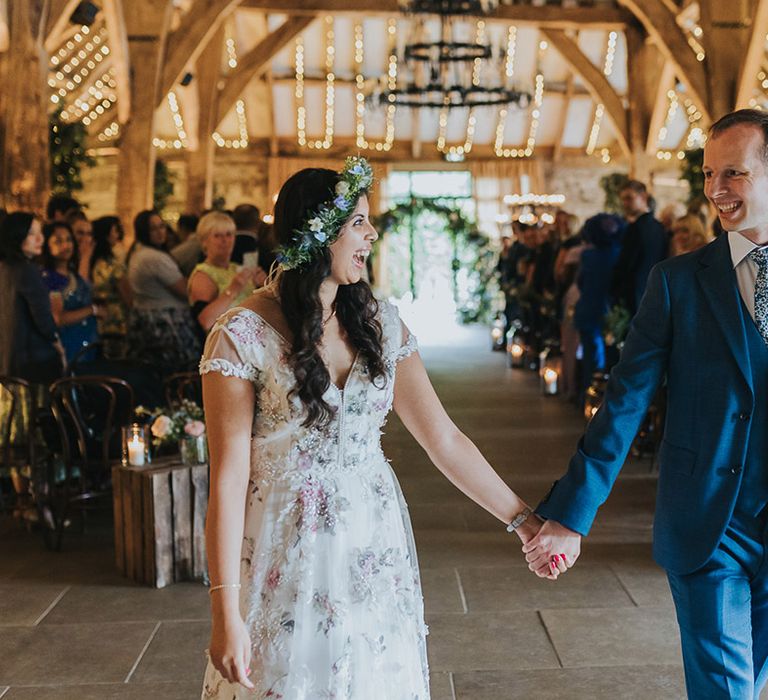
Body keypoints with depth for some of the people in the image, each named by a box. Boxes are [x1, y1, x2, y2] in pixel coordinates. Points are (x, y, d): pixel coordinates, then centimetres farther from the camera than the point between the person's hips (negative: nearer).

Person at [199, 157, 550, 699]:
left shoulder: (380, 323, 2)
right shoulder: (244, 334, -12)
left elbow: (443, 439, 3)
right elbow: (229, 477, -13)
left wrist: (521, 518, -1)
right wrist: (226, 613, -14)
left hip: (375, 557, 4)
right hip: (290, 561, -4)